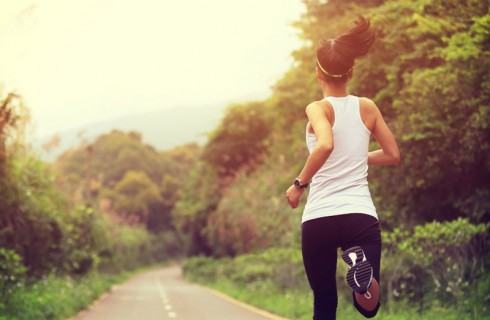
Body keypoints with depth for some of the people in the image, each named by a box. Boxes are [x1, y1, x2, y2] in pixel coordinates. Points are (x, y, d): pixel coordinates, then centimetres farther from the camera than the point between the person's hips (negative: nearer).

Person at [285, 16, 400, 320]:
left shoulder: (318, 109, -3)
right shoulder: (368, 107, 7)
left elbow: (325, 145, -24)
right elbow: (393, 155, 15)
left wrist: (299, 184, -12)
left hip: (318, 219, -2)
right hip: (361, 215, 2)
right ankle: (362, 269, -26)